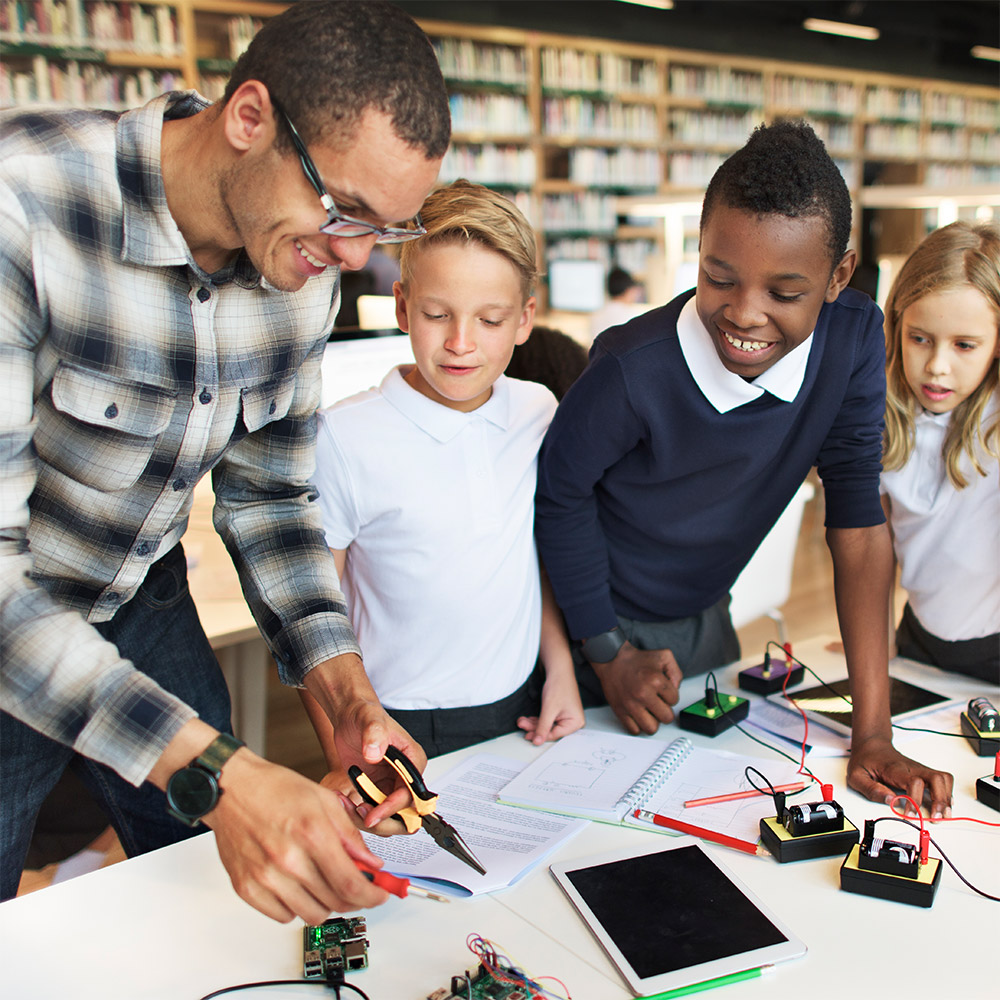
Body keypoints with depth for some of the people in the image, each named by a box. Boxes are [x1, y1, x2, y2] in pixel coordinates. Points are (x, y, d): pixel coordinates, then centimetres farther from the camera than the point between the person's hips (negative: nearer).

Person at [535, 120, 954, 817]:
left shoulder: (853, 337, -20)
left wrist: (873, 737, -19)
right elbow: (561, 492, -16)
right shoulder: (635, 371, -33)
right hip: (599, 620, -3)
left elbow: (858, 519, -17)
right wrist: (610, 651, -9)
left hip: (704, 618, 4)